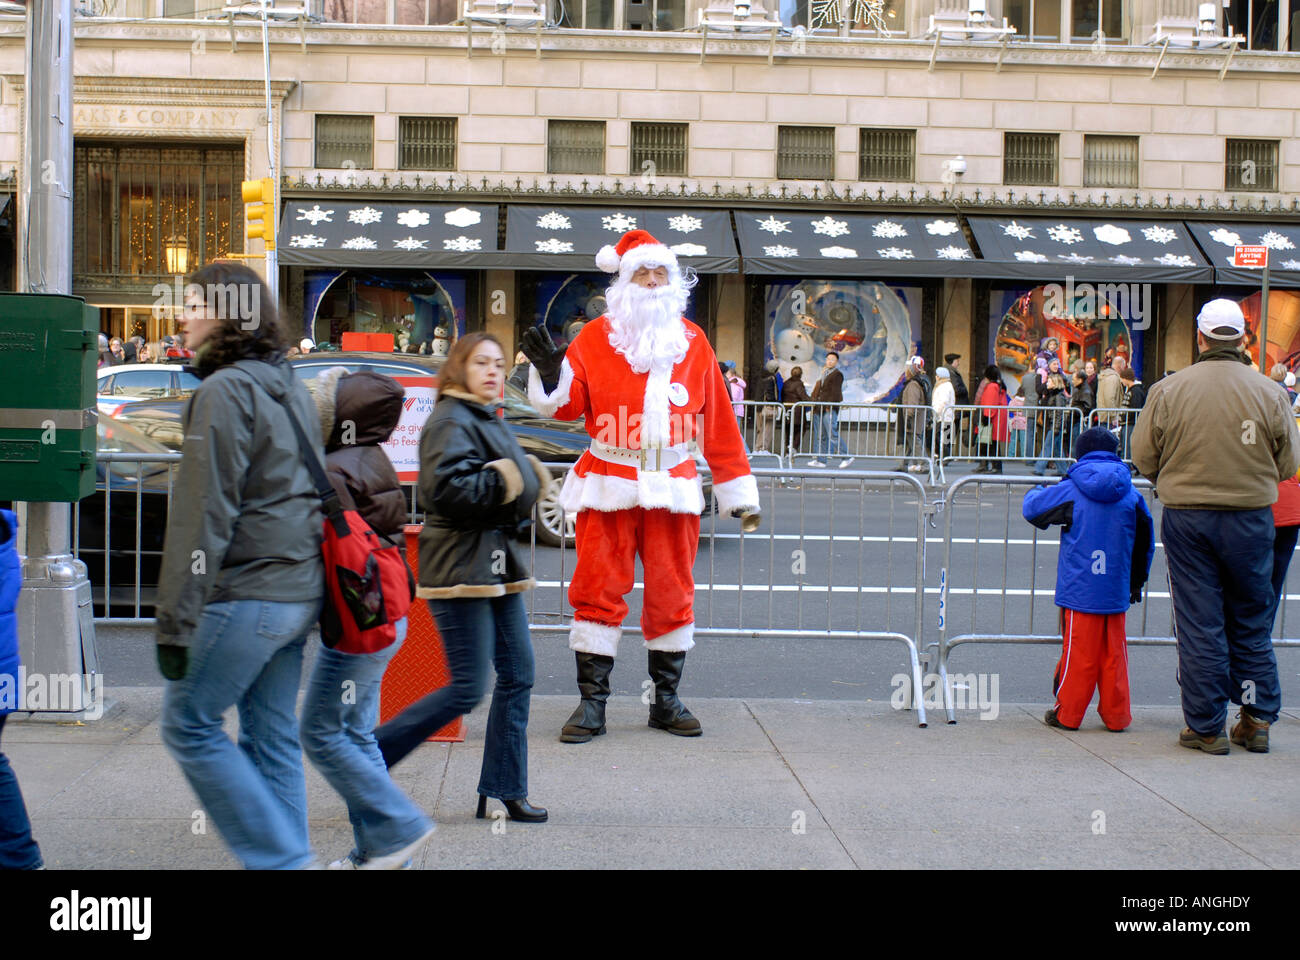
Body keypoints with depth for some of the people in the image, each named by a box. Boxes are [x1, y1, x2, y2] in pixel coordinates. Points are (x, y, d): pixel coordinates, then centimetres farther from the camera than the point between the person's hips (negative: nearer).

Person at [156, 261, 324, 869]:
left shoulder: (225, 391, -12)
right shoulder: (291, 389, 15)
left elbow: (205, 518, -17)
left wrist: (176, 620, -15)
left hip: (246, 592, -9)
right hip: (300, 589, 9)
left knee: (188, 725, 2)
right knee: (272, 735, 12)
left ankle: (278, 858, 0)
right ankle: (289, 860, 15)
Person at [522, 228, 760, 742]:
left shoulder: (693, 342, 10)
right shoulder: (595, 338, 3)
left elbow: (719, 424, 10)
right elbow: (567, 405, 1)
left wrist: (738, 491, 10)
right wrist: (550, 374, -20)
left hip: (673, 489, 2)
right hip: (608, 487, -2)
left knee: (672, 593, 6)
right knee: (600, 591, -1)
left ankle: (666, 698, 18)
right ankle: (592, 701, 7)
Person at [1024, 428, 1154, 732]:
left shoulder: (1070, 491, -6)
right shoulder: (1130, 494, 3)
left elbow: (1031, 509, 6)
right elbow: (1145, 544, 11)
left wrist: (1037, 491, 28)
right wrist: (1136, 583, 22)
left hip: (1079, 590, -2)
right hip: (1116, 590, 2)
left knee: (1078, 652, 3)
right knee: (1114, 652, 10)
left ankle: (1067, 714, 10)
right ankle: (1116, 715, 16)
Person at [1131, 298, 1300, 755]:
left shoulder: (1168, 390, -8)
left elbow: (1143, 456, -2)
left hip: (1186, 517, -1)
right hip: (1252, 518, 1)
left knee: (1199, 625, 5)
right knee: (1252, 622, 15)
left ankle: (1206, 727, 9)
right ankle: (1257, 720, 19)